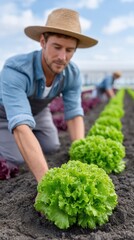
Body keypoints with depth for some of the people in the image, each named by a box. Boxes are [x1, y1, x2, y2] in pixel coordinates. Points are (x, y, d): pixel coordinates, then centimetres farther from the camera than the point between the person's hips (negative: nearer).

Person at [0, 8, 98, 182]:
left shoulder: (73, 74, -27)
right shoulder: (15, 70, -46)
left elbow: (74, 115, -24)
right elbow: (22, 127, -55)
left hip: (37, 109, 5)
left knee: (52, 147, 5)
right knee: (18, 158, -13)